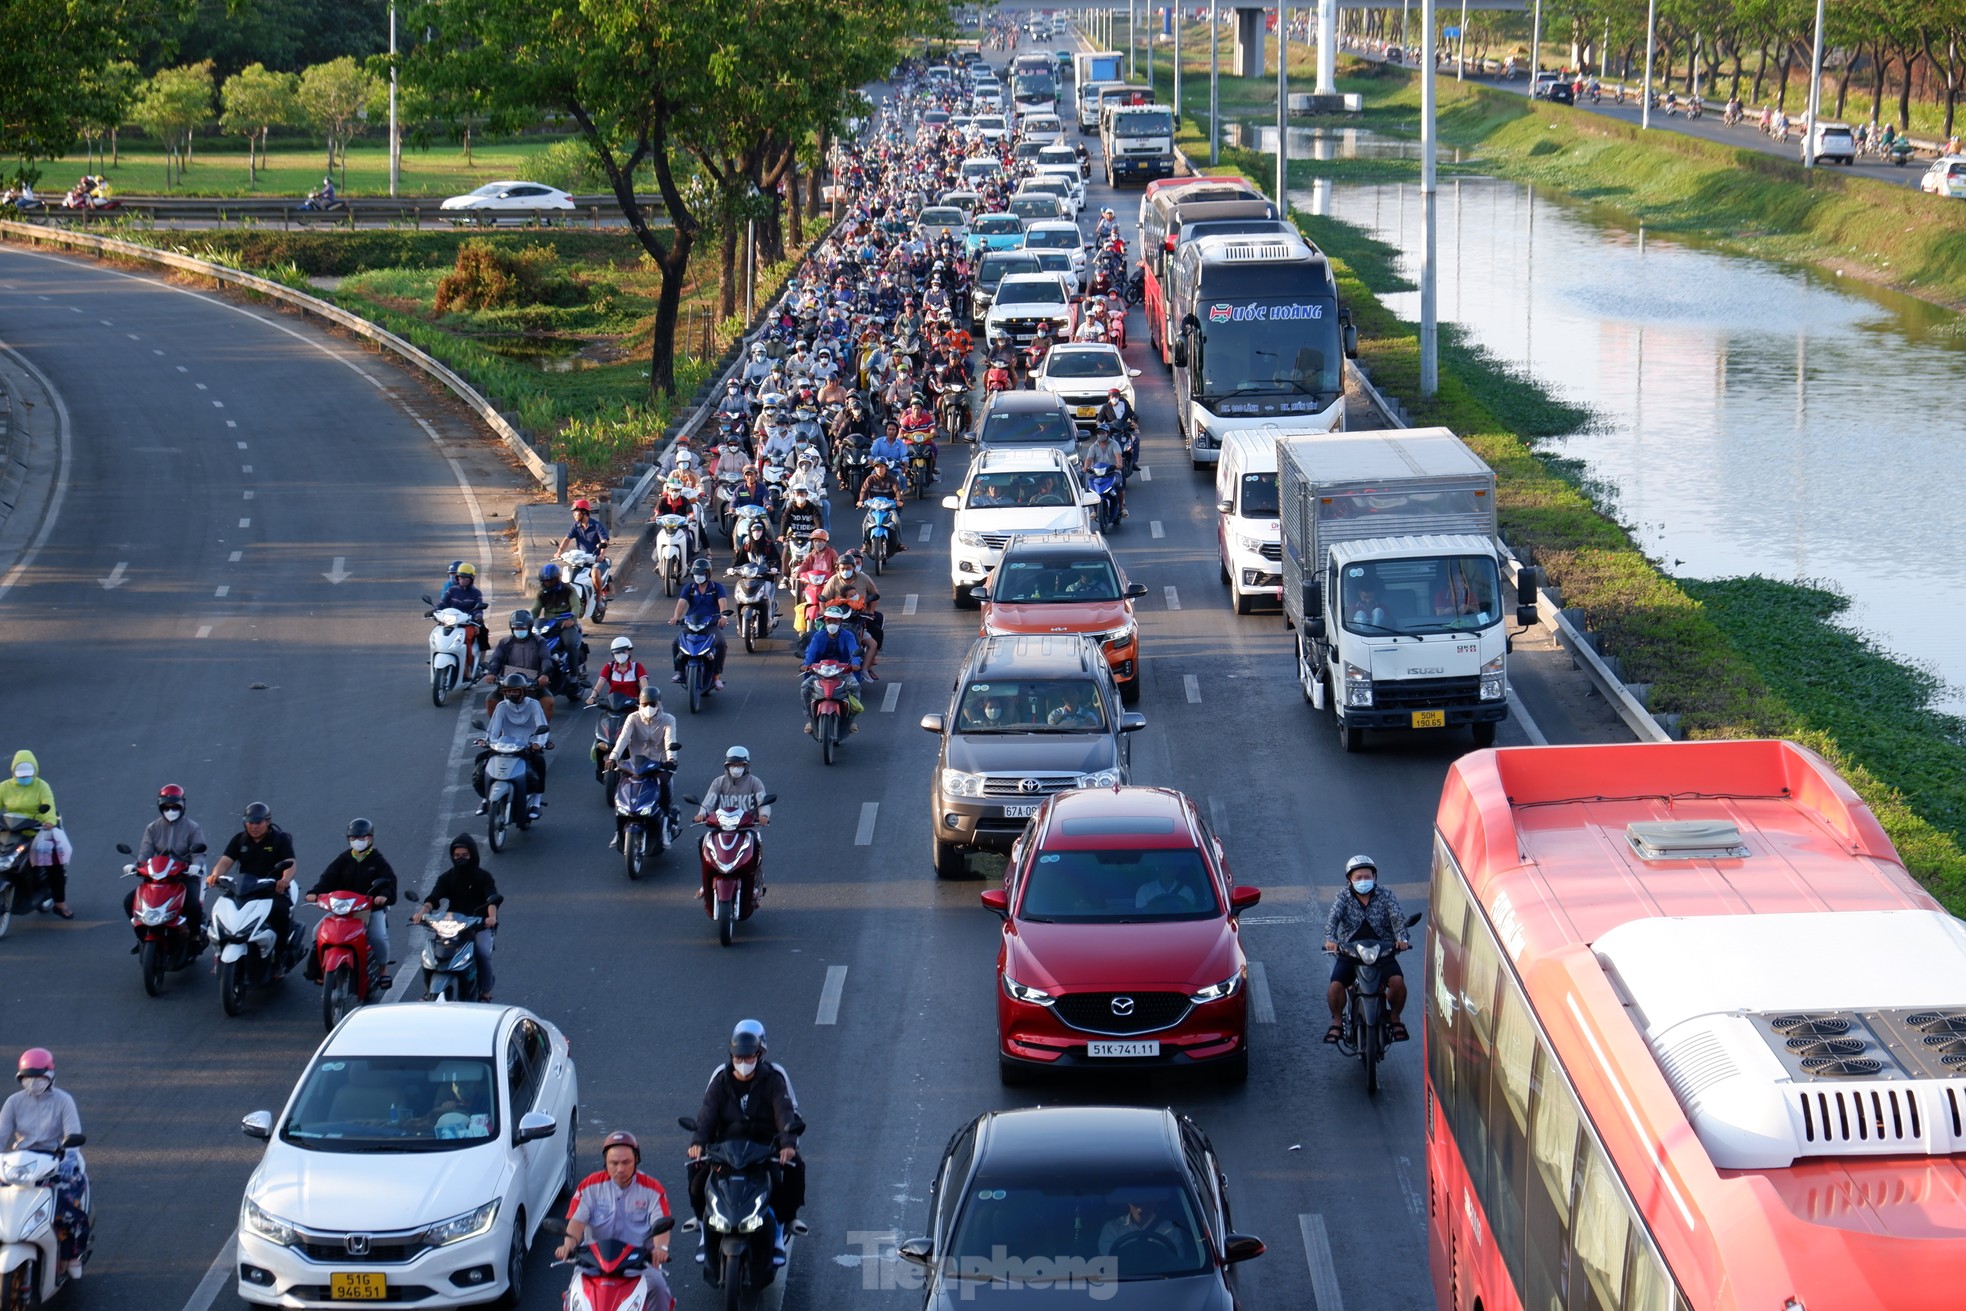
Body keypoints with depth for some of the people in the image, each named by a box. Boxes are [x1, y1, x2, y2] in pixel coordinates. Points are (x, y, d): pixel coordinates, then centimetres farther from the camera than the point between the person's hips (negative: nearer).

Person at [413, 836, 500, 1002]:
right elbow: (434, 897, -6)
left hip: (480, 924, -3)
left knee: (483, 952, -29)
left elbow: (492, 898, -15)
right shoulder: (447, 877, 9)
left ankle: (485, 993, -18)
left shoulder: (483, 876, 2)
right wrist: (422, 912, -27)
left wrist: (492, 916, -37)